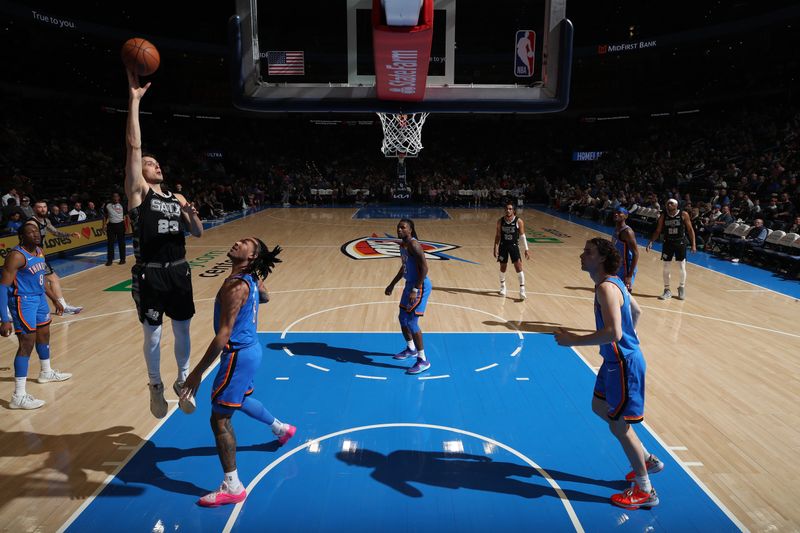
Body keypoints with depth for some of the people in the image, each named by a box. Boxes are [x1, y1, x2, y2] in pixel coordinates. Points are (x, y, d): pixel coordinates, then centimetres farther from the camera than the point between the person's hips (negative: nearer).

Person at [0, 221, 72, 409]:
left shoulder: (40, 252, 5)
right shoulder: (16, 256, -22)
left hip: (39, 298, 9)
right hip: (23, 301, -9)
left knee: (44, 334, 24)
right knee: (27, 344, -11)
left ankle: (46, 373, 48)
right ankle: (18, 397, -7)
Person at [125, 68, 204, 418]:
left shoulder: (177, 198, 13)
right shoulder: (137, 191, 0)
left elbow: (198, 234, 13)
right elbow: (133, 145, -10)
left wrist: (193, 216, -9)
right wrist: (134, 99, -13)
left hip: (179, 271, 4)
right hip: (150, 274, -4)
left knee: (182, 330, 13)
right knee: (153, 336, 6)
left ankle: (182, 380, 34)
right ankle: (156, 386, 28)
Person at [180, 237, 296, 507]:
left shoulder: (234, 286, -24)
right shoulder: (252, 279, 3)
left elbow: (223, 335, -26)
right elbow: (264, 297, 27)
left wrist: (198, 371, -22)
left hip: (238, 355, -10)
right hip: (249, 349, 10)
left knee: (220, 419, 0)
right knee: (241, 399, 33)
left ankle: (232, 487, 9)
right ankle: (282, 429, 55)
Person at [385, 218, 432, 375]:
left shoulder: (413, 245, -20)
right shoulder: (402, 244, 10)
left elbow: (424, 268, -24)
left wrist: (415, 290, -27)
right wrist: (392, 284, 22)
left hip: (420, 286, -10)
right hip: (410, 284, 10)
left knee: (411, 322, -11)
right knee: (402, 318, 20)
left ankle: (423, 361, -1)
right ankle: (411, 349, 40)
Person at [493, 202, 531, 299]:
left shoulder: (519, 221, -9)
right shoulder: (500, 221, -3)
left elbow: (522, 236, -3)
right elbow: (497, 235, 3)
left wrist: (526, 249, -6)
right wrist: (496, 248, -3)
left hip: (514, 246, -2)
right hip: (503, 246, 2)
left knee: (518, 267, -11)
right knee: (503, 267, 11)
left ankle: (522, 290, -6)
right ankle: (502, 286, 33)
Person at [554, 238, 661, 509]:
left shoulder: (606, 288, -25)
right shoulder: (614, 282, 6)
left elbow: (613, 333, -34)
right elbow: (636, 312, 19)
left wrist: (573, 340, -27)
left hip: (624, 364, -10)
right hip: (616, 359, 10)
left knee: (620, 426, 3)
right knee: (599, 407, 23)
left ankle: (645, 491, 22)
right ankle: (648, 460, 37)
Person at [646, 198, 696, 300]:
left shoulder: (684, 215, -9)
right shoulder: (663, 216, -3)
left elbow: (690, 229, -4)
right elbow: (658, 231, 3)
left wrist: (693, 244, -8)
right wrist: (651, 242, -9)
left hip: (680, 243, -2)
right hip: (668, 242, 2)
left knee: (682, 267, 5)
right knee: (666, 267, 3)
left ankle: (682, 288, 24)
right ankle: (667, 290, 14)